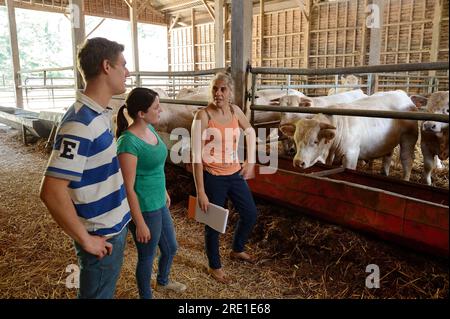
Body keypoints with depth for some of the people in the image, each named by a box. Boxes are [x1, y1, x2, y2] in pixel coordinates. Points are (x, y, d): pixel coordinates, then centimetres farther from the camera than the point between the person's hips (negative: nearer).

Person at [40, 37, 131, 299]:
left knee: (107, 290, 27)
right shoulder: (81, 123, -26)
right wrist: (86, 240, -20)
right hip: (102, 236, -8)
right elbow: (52, 192, -30)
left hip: (114, 225, 8)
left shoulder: (100, 114, 3)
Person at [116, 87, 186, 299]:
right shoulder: (129, 142, -25)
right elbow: (128, 188, -22)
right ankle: (146, 296, 41)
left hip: (159, 204, 9)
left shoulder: (150, 129, 0)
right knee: (147, 256, 15)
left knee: (170, 248, 26)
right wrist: (140, 224, -18)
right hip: (144, 209, -9)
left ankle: (163, 281, 55)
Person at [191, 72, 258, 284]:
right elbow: (196, 157, -18)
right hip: (213, 178, -6)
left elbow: (250, 133, 19)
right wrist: (200, 192, -19)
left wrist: (250, 161, 13)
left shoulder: (235, 111, 0)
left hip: (235, 174, 6)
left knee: (250, 214, 19)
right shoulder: (203, 116, -17)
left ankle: (237, 250, 47)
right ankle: (214, 267, 35)